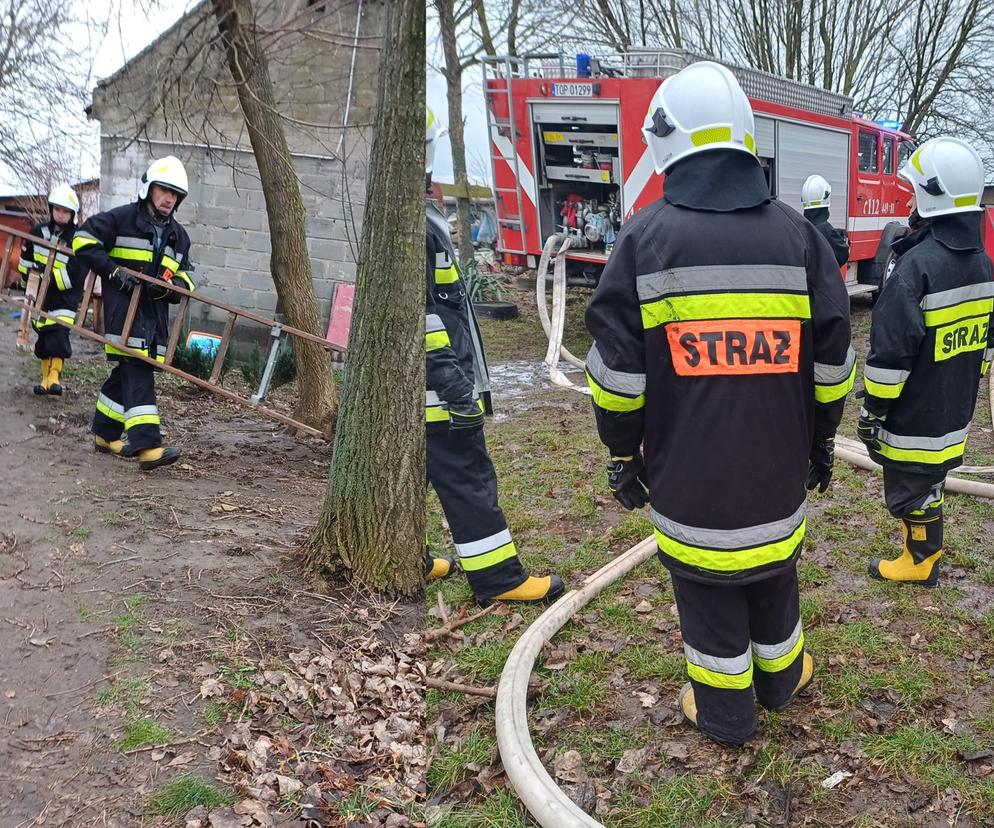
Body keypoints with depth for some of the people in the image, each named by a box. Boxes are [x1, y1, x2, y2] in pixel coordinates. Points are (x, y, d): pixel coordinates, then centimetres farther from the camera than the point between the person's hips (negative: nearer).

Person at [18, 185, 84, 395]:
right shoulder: (39, 231, 3)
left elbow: (72, 276, -21)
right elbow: (26, 260, 17)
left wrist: (45, 273, -22)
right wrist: (29, 277, 8)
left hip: (66, 297, -5)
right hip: (42, 294, 5)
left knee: (59, 333, -19)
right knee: (44, 333, 8)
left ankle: (55, 376, -20)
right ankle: (46, 376, 18)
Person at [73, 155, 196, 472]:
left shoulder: (178, 235, 17)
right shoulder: (121, 218, -2)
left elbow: (184, 276, 20)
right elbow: (83, 241, -4)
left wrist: (174, 285, -4)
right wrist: (113, 270, -15)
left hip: (155, 311, 7)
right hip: (124, 306, -7)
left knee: (130, 371, 12)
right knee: (137, 369, -18)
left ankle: (105, 434, 29)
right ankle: (147, 445, -26)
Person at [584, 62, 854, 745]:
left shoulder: (645, 237, -10)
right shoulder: (798, 234, -2)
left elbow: (617, 370, -9)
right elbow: (832, 362, 3)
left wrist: (623, 451, 4)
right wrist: (822, 438, 16)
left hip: (686, 471, -3)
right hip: (778, 467, 3)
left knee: (707, 588, 13)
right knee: (774, 576, 22)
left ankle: (724, 709, 27)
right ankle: (780, 678, 43)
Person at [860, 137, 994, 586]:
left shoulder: (917, 265, -23)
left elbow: (891, 352, -23)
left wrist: (873, 410, -14)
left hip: (914, 415, -8)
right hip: (955, 412, 8)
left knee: (910, 489, 8)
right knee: (929, 481, 22)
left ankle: (921, 561, 21)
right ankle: (926, 548, 36)